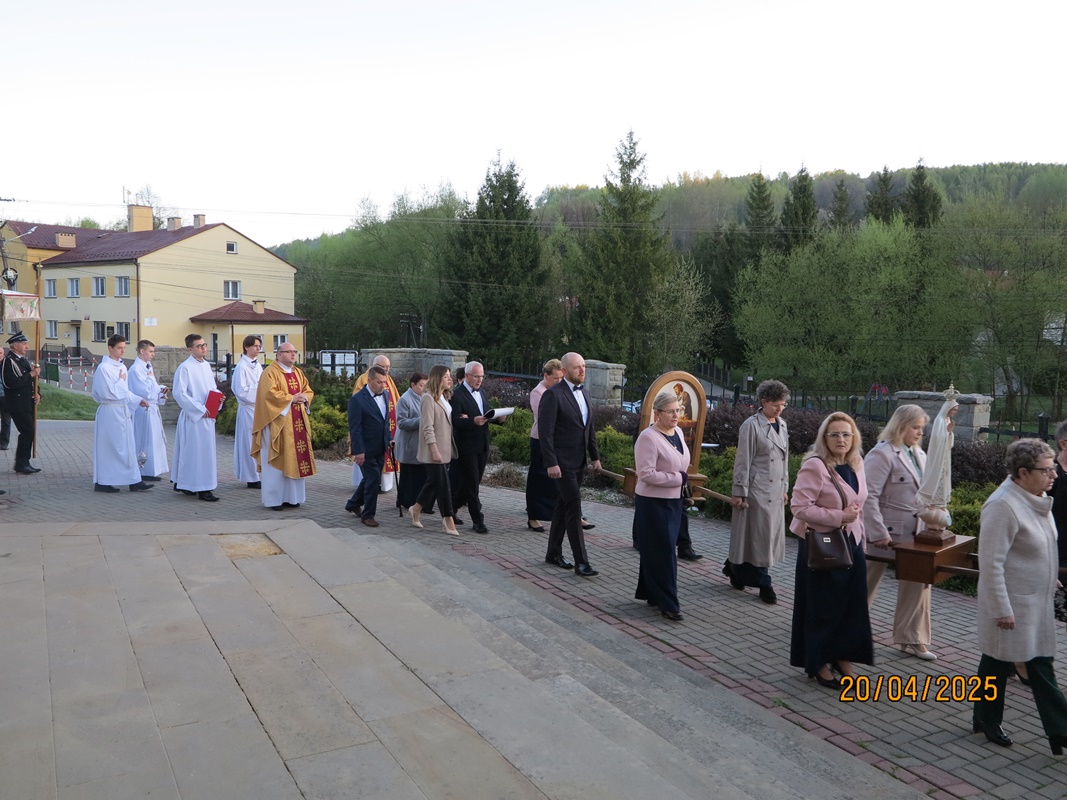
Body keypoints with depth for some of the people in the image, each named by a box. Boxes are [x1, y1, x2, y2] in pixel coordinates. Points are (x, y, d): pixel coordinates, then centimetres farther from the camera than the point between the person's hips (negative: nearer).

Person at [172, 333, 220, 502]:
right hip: (193, 416, -8)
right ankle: (202, 488, 2)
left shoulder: (206, 365, 11)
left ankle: (182, 483, 26)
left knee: (206, 450, 13)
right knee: (198, 451, -4)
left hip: (207, 416, 8)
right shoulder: (185, 368, -12)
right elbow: (179, 393, -17)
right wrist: (200, 408, -17)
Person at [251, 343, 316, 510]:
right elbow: (270, 394, -19)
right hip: (278, 423, -7)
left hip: (297, 424, 7)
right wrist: (291, 398, -16)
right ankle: (273, 499, 5)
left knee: (295, 460, 8)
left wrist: (304, 398, -6)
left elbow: (308, 391, 16)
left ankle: (290, 497, 16)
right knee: (277, 461, -3)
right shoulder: (270, 372, -7)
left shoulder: (298, 372, 15)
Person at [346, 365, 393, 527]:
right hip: (366, 450, -8)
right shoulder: (357, 399, -16)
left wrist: (389, 439, 8)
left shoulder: (385, 395, 7)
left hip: (380, 449, 8)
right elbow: (354, 428, -17)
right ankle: (368, 514, 12)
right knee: (373, 480, -3)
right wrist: (358, 451, -19)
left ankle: (353, 504, 38)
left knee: (370, 479, 19)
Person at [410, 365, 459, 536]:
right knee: (443, 485, -5)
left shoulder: (444, 398, 13)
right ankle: (449, 521, 0)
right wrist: (434, 451, -21)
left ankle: (416, 509, 31)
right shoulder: (428, 398, -13)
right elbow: (428, 428, -18)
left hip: (445, 449, 9)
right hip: (434, 450, -9)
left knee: (434, 482, 15)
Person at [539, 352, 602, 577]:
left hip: (578, 461, 8)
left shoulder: (583, 393, 12)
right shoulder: (553, 395, -13)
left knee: (564, 506, 15)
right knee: (574, 506, -8)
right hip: (562, 462, -8)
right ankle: (581, 562, -3)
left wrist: (595, 456, 14)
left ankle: (554, 553, 26)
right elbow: (545, 431, -16)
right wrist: (551, 463, -20)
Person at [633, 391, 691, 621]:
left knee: (658, 550, 16)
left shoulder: (678, 432, 7)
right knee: (662, 551, -3)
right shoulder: (648, 438, -18)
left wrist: (682, 479, 6)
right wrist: (678, 479, -19)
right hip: (653, 503, -8)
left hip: (673, 501, 8)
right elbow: (646, 474, -24)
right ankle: (667, 604, 5)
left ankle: (651, 593, 28)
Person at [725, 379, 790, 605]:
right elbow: (743, 461, -12)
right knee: (759, 535, -1)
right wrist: (739, 492, -13)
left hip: (775, 490, 8)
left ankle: (734, 567, 27)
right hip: (757, 489, -7)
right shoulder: (751, 426, -11)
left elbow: (784, 459, 17)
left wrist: (785, 488, 16)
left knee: (771, 534, 11)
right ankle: (763, 583, 10)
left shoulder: (782, 425, 11)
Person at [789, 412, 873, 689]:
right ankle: (818, 663, 21)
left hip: (851, 544, 7)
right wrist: (838, 517, -24)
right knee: (822, 606, 5)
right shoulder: (815, 466, -17)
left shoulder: (856, 464, 7)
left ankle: (843, 657, 27)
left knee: (851, 604, 10)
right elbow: (799, 506, -22)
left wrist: (860, 537, 16)